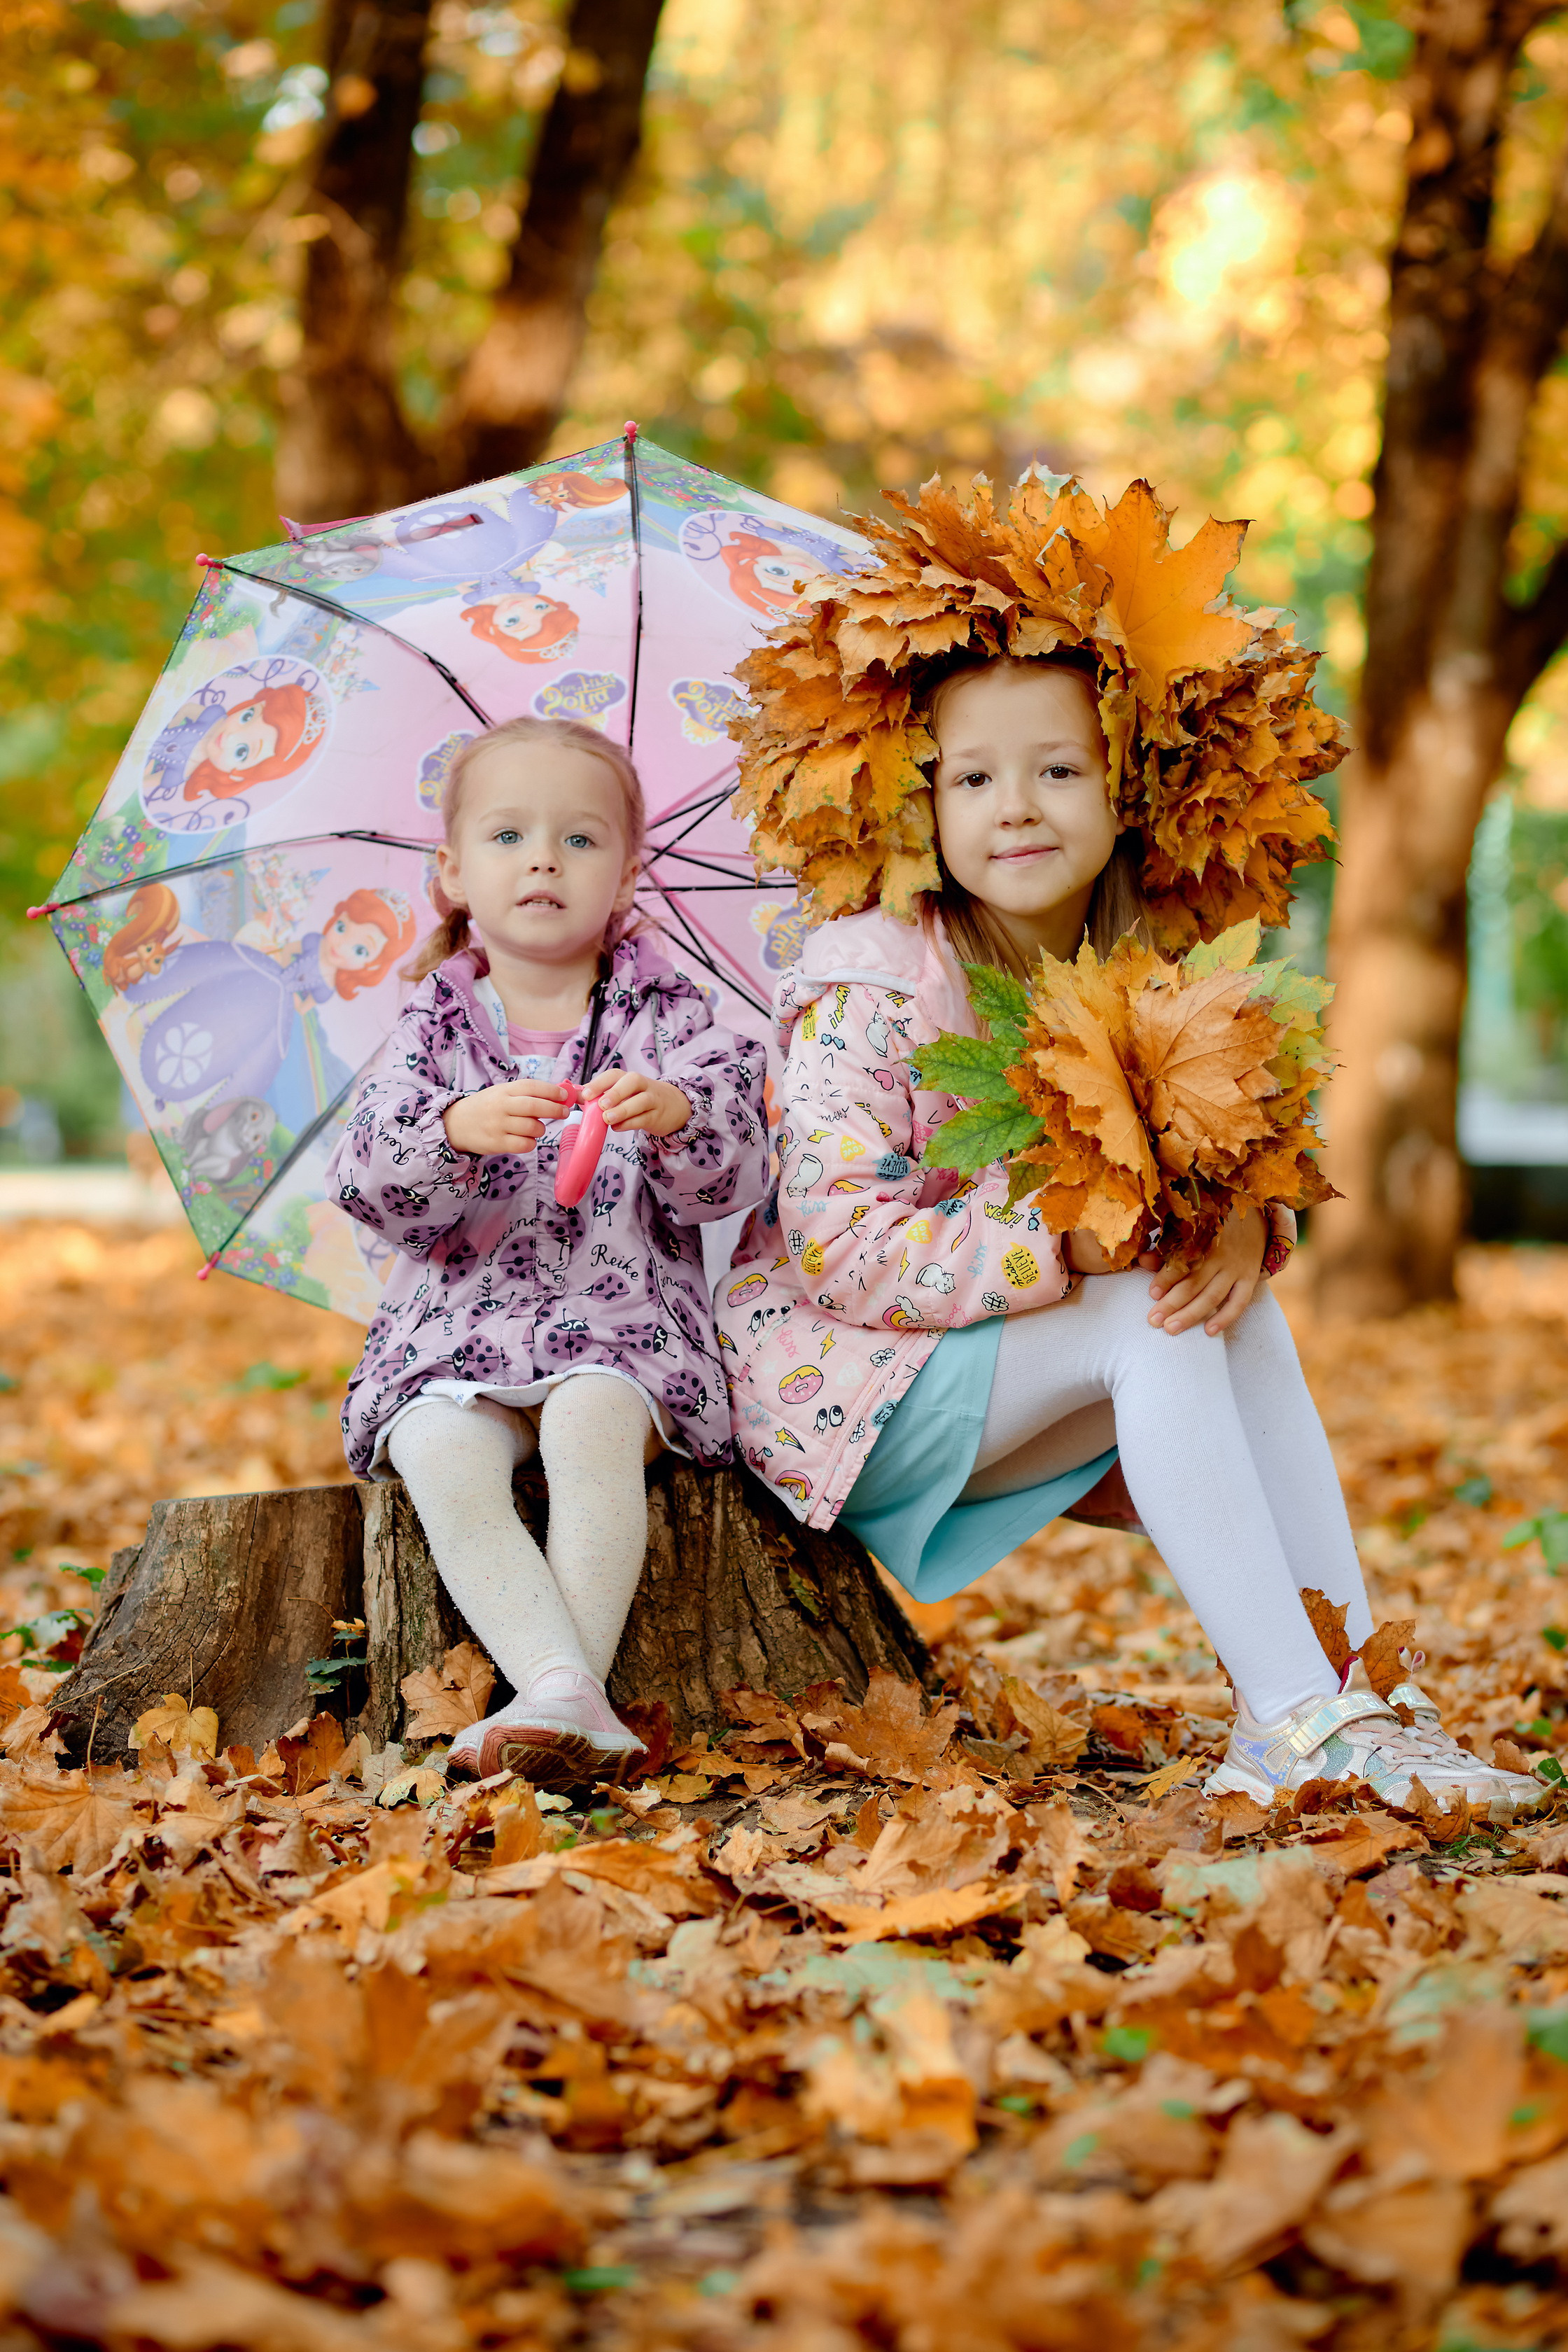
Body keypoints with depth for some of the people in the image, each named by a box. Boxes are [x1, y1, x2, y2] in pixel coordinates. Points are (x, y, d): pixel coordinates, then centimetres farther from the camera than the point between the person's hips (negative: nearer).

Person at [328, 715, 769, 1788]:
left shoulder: (670, 1018, 6)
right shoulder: (435, 1031, 9)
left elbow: (733, 1182, -4)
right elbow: (369, 1185, -4)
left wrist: (677, 1118, -26)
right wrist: (456, 1130, -25)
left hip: (624, 1315, -1)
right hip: (455, 1332, 1)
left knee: (592, 1422, -34)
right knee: (442, 1456, -30)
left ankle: (570, 1689, -35)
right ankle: (571, 1696, -38)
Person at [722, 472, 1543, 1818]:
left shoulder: (1151, 977, 3)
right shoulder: (866, 981, -18)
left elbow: (1234, 1153, 1)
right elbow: (838, 1242, -26)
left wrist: (1245, 1223, -25)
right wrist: (1066, 1246, -36)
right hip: (829, 1370, -7)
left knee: (1240, 1315, -16)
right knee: (1157, 1325, -27)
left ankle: (1357, 1690, -19)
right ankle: (1295, 1722, -30)